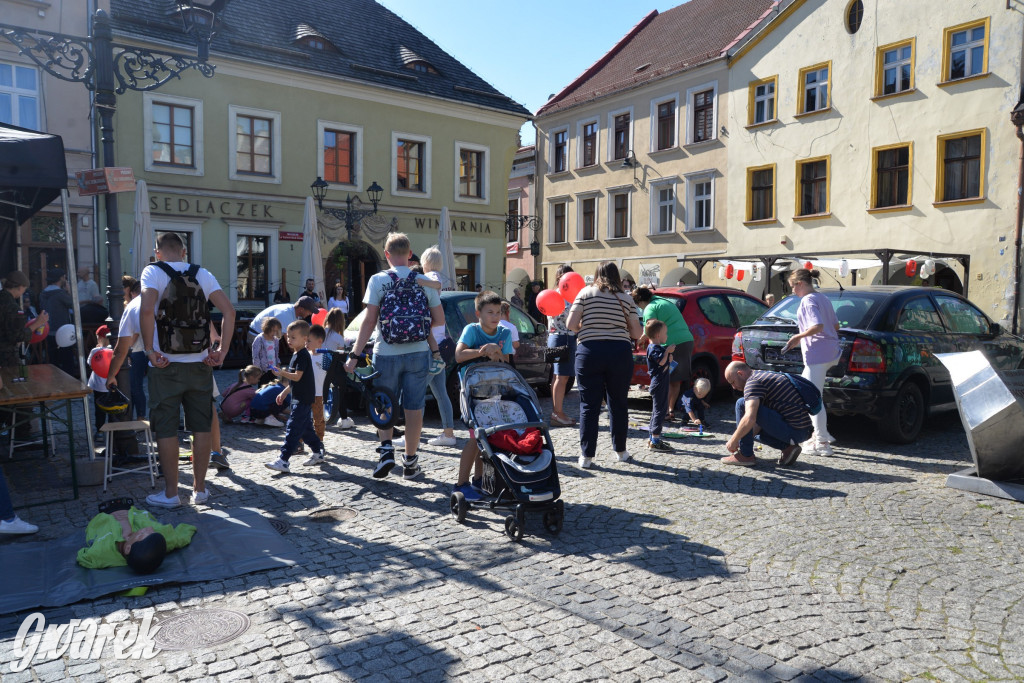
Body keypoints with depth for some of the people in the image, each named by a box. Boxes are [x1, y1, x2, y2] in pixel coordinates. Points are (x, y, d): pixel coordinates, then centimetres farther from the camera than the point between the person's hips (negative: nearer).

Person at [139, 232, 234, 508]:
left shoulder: (154, 271, -3)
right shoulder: (202, 274, 5)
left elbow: (146, 310, -21)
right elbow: (229, 311, -6)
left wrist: (149, 350, -13)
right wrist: (222, 351, -4)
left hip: (166, 364, -3)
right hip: (200, 364, 3)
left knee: (166, 428, 6)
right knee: (201, 427, 10)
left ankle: (170, 493, 13)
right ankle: (200, 488, 18)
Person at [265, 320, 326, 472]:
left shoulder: (302, 355, -15)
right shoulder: (297, 354, 17)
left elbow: (297, 377, -24)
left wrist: (282, 373, -33)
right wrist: (284, 392, 23)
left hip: (302, 399, -11)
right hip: (301, 398, 11)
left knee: (293, 428, -12)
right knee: (305, 427, 16)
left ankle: (283, 460, -14)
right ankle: (319, 454, 26)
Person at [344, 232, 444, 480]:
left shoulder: (378, 280, -6)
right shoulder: (425, 282, 2)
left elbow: (369, 321, -11)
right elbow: (439, 320, 3)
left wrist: (355, 355, -9)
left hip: (386, 355, -1)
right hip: (418, 354, 2)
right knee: (414, 408, 9)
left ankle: (386, 449, -1)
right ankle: (410, 462, 16)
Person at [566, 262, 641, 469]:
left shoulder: (586, 293, 2)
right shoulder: (625, 299, 7)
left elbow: (571, 324, -5)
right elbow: (636, 333, 6)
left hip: (589, 352, -1)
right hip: (620, 353, 2)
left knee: (589, 405, 3)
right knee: (618, 404, 14)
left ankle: (587, 455, 4)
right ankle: (620, 451, 25)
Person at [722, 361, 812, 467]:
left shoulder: (753, 382, -12)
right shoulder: (765, 375, 20)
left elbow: (749, 419, -26)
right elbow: (761, 419, 23)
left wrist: (733, 441, -11)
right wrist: (738, 439, 17)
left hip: (793, 430, -10)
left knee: (742, 404, -12)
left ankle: (746, 455, -6)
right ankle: (788, 447, 10)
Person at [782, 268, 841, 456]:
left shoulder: (808, 300, -12)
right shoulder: (822, 298, 16)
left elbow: (818, 326, -26)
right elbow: (836, 326, 20)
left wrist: (798, 337, -14)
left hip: (818, 354, -10)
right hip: (831, 351, 10)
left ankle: (822, 443, 0)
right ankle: (821, 434, 22)